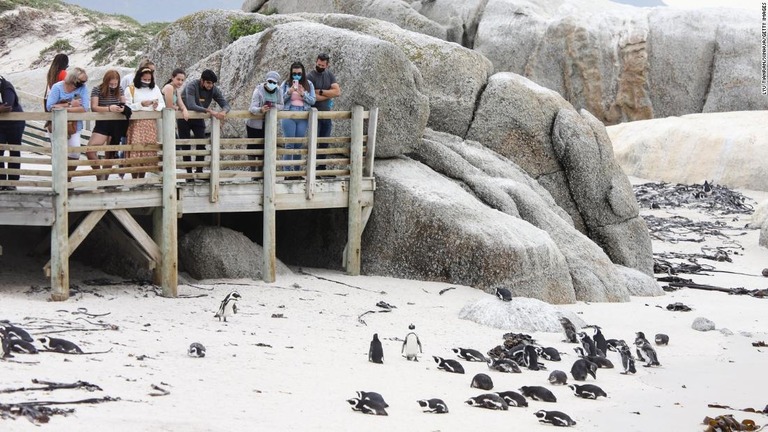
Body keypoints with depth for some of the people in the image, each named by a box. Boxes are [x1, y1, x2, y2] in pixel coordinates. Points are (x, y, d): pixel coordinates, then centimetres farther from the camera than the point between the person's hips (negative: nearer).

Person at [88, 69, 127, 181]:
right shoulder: (97, 90, -7)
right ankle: (100, 175, 0)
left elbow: (124, 104, 10)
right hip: (102, 124, -2)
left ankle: (105, 178, 19)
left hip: (116, 125, 2)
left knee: (111, 155, 8)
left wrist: (123, 108, -16)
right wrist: (109, 109, -30)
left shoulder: (119, 90, 3)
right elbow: (94, 107, -15)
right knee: (90, 151, -16)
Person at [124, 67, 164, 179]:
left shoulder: (155, 89, 13)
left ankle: (142, 179, 11)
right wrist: (141, 104, -17)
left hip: (151, 125, 4)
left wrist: (157, 106, -7)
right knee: (135, 152, -9)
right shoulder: (131, 90, 0)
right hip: (136, 124, -4)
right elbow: (127, 107, -8)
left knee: (148, 152, 1)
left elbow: (162, 104, 15)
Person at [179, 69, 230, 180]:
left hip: (198, 118, 4)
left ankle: (199, 171, 4)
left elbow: (226, 105, -13)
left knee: (201, 144, -5)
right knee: (186, 146, -2)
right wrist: (209, 111, -49)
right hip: (184, 118, -4)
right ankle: (189, 173, 2)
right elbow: (191, 106, -40)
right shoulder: (191, 86, -28)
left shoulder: (214, 89, -13)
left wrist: (224, 111, -39)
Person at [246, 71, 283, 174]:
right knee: (253, 147, 1)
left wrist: (274, 106, -22)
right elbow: (252, 108, -28)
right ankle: (253, 171, 11)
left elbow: (281, 105, 2)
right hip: (254, 123, -4)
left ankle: (260, 170, 19)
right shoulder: (259, 91, -20)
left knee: (263, 147, 6)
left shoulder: (278, 91, -7)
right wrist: (260, 110, -51)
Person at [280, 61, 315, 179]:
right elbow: (280, 99, 3)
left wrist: (303, 94, -11)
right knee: (289, 145, -6)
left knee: (299, 145, 4)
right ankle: (287, 172, -4)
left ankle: (296, 172, 10)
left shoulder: (309, 84, 10)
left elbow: (313, 100, 5)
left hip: (303, 117, 2)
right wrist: (289, 92, -13)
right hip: (289, 115, -2)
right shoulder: (286, 84, 7)